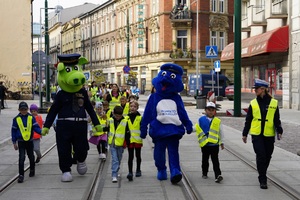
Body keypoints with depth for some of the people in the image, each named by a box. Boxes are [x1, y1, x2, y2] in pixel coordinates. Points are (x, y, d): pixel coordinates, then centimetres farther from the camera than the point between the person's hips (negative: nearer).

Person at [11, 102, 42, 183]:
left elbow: (36, 127, -5)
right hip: (21, 142, -2)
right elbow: (14, 131, 2)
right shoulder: (16, 119, -3)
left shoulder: (31, 118, -2)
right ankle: (21, 175, -7)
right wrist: (14, 142, 1)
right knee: (21, 158, -10)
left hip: (30, 141, 2)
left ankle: (32, 169, 40)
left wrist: (41, 132, -26)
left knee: (31, 157, 15)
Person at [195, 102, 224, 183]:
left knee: (215, 160, -6)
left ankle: (217, 175, -13)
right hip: (205, 144, 1)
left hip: (215, 144, -1)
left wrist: (221, 142, 16)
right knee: (205, 160, 14)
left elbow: (221, 132, 13)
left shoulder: (217, 121, 4)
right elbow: (197, 129, 10)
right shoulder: (201, 120, 3)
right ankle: (204, 173, 29)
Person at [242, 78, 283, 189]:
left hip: (269, 135, 1)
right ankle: (263, 180, -5)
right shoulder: (253, 103, 3)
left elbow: (277, 120, 4)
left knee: (267, 156, 11)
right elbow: (248, 120, 8)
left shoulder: (274, 103, 1)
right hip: (256, 134, -1)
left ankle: (262, 175, 33)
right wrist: (245, 134, 10)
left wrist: (279, 131, -7)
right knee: (261, 156, -10)